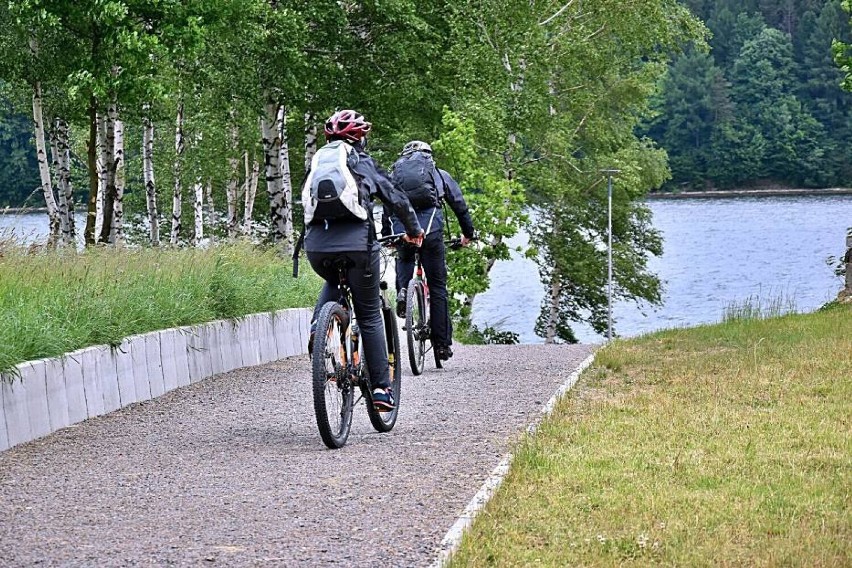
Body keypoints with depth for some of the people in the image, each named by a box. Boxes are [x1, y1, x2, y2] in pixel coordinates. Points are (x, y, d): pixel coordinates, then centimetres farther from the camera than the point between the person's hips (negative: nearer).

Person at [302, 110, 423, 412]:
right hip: (357, 242, -3)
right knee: (370, 316, 10)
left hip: (316, 245, 3)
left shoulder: (316, 162, 21)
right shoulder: (364, 164, 14)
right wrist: (414, 231, 30)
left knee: (333, 282, 36)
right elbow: (397, 200, 14)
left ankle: (318, 328, 8)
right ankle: (381, 388, 7)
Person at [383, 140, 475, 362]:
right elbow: (459, 204, 27)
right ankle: (442, 343, 9)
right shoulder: (439, 174, 24)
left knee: (404, 259, 35)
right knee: (437, 285, 7)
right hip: (430, 225, -2)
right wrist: (468, 233, 39)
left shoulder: (395, 173, 26)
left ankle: (402, 289, 3)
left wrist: (386, 236, 40)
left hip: (400, 227, 2)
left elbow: (386, 206, 29)